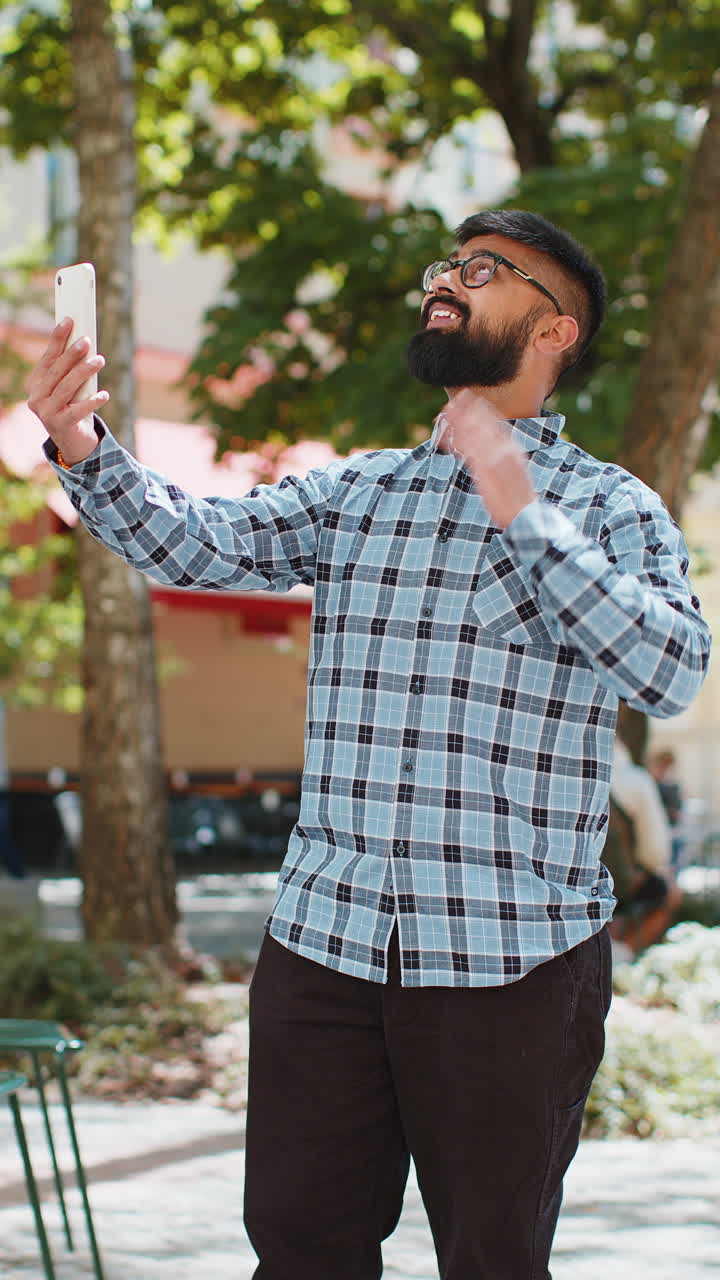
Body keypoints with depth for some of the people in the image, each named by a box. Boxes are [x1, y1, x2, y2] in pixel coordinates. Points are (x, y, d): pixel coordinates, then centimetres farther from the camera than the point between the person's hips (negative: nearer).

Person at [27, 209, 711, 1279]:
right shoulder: (359, 492, 15)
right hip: (323, 939, 4)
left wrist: (521, 513, -18)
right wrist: (84, 451, -18)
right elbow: (196, 542, 0)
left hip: (511, 960, -4)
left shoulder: (607, 506, 2)